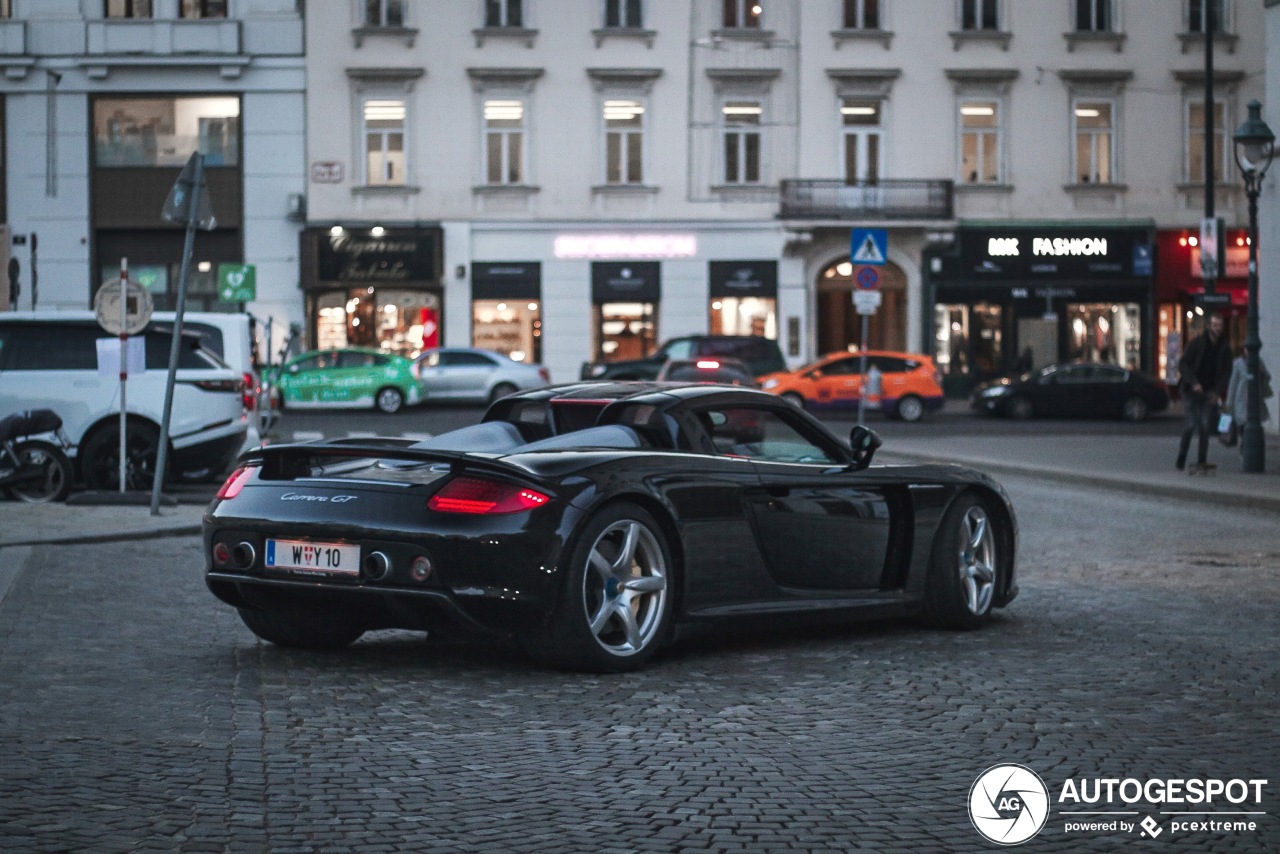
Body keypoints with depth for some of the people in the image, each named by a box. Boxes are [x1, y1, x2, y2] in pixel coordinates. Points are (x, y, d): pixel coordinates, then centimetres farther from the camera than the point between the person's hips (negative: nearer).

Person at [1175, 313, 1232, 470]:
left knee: (1205, 427, -2)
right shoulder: (1196, 343, -7)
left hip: (1209, 393, 3)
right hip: (1191, 391, -3)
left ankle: (1201, 461, 6)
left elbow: (1226, 372, 7)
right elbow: (1183, 364, -8)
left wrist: (1218, 391, -6)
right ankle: (1181, 460, 4)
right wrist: (1193, 383, -20)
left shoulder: (1224, 348, 3)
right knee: (1189, 425, -9)